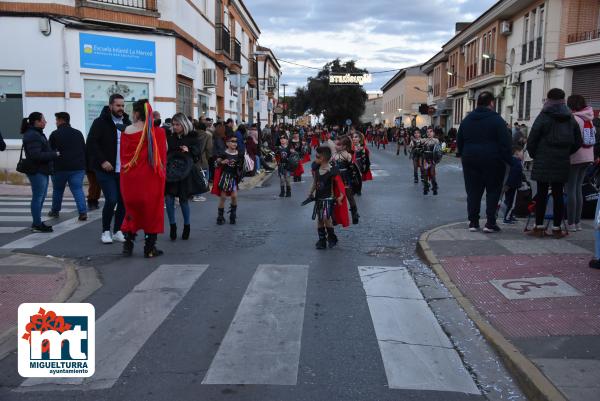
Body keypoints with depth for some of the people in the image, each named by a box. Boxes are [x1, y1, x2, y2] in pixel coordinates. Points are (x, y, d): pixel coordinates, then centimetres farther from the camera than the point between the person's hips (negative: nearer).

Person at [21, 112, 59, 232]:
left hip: (42, 170, 11)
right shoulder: (32, 136, -16)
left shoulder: (37, 133, 17)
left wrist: (53, 153, 6)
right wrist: (54, 154, -16)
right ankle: (37, 225, 1)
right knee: (38, 197, -5)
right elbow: (36, 155, -24)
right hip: (37, 171, -11)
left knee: (40, 197, 15)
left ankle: (37, 223, 23)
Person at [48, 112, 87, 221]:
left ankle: (55, 211, 29)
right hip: (78, 167, 3)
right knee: (78, 189, 1)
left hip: (60, 167, -3)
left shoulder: (55, 134, -5)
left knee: (57, 190, 15)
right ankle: (83, 212, -13)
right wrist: (84, 166, 15)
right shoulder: (78, 133, 9)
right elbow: (84, 150, 11)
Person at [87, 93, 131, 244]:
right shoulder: (100, 122, -4)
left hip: (124, 170, 5)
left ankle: (117, 231, 17)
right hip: (106, 169, -5)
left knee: (123, 201, 4)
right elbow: (91, 143, -10)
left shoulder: (127, 123, 12)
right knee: (111, 200, -10)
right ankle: (105, 231, 8)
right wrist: (102, 161, -17)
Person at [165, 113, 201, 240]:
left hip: (185, 174, -3)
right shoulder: (170, 138, 8)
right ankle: (172, 226, 8)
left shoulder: (192, 138, -1)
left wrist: (189, 151, -18)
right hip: (170, 174, 3)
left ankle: (187, 226, 23)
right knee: (169, 199, -6)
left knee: (183, 200, 4)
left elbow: (197, 156, -1)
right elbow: (165, 154, 13)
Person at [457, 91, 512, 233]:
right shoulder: (496, 119, -7)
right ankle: (490, 223, 1)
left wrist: (464, 156, 22)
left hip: (470, 161, 4)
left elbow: (459, 141, 14)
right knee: (493, 191, 4)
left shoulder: (467, 119, 9)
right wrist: (508, 160, -5)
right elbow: (505, 143, -10)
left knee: (473, 191, 8)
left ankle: (473, 222, 9)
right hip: (492, 161, -4)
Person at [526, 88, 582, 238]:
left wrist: (535, 155, 7)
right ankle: (557, 228, 10)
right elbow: (578, 142, 12)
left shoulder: (544, 117, -7)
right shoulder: (570, 119, 8)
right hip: (562, 163, 4)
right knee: (558, 194, 7)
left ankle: (539, 227, 4)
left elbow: (531, 140, -8)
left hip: (543, 162, -3)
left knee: (541, 193, 1)